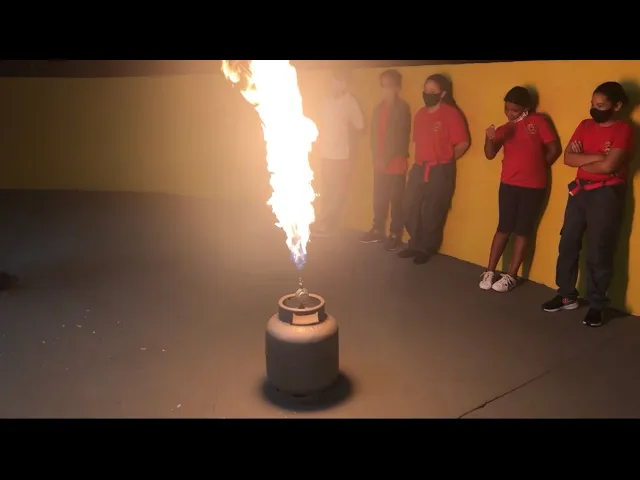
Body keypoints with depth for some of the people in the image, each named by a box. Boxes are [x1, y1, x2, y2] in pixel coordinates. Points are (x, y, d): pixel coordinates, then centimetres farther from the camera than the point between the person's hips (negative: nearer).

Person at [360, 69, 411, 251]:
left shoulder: (403, 108, -4)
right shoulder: (378, 108, 14)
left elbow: (402, 137, -9)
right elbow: (374, 134, 12)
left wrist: (387, 159, -10)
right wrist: (377, 158, 0)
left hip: (396, 164, -5)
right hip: (379, 163, 5)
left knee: (396, 201, 0)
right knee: (379, 199, 9)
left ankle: (395, 235, 7)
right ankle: (377, 230, 21)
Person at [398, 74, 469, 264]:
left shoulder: (451, 114, -9)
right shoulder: (420, 114, 11)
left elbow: (463, 143, -9)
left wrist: (446, 160, 0)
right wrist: (420, 161, 12)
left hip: (441, 171, -6)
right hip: (419, 168, 6)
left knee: (432, 213, 1)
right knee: (410, 208, 7)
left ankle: (427, 249, 16)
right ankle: (415, 245, 23)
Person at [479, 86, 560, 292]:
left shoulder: (538, 121, 0)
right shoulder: (504, 129, 9)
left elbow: (554, 149, 0)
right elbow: (490, 154, -4)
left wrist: (538, 168, 6)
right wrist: (490, 139, -23)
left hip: (534, 186, -2)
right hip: (508, 184, 2)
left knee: (523, 231, 4)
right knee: (504, 228, 5)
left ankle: (511, 276, 10)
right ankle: (490, 271, 12)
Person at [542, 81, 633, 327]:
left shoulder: (623, 130, -9)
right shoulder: (585, 125, 10)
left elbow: (608, 166, -21)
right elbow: (568, 157, 0)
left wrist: (581, 159, -5)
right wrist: (596, 156, -13)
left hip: (606, 194, -6)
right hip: (579, 190, 6)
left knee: (598, 251, -1)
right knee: (568, 243, 8)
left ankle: (596, 305, 13)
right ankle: (567, 295, 22)